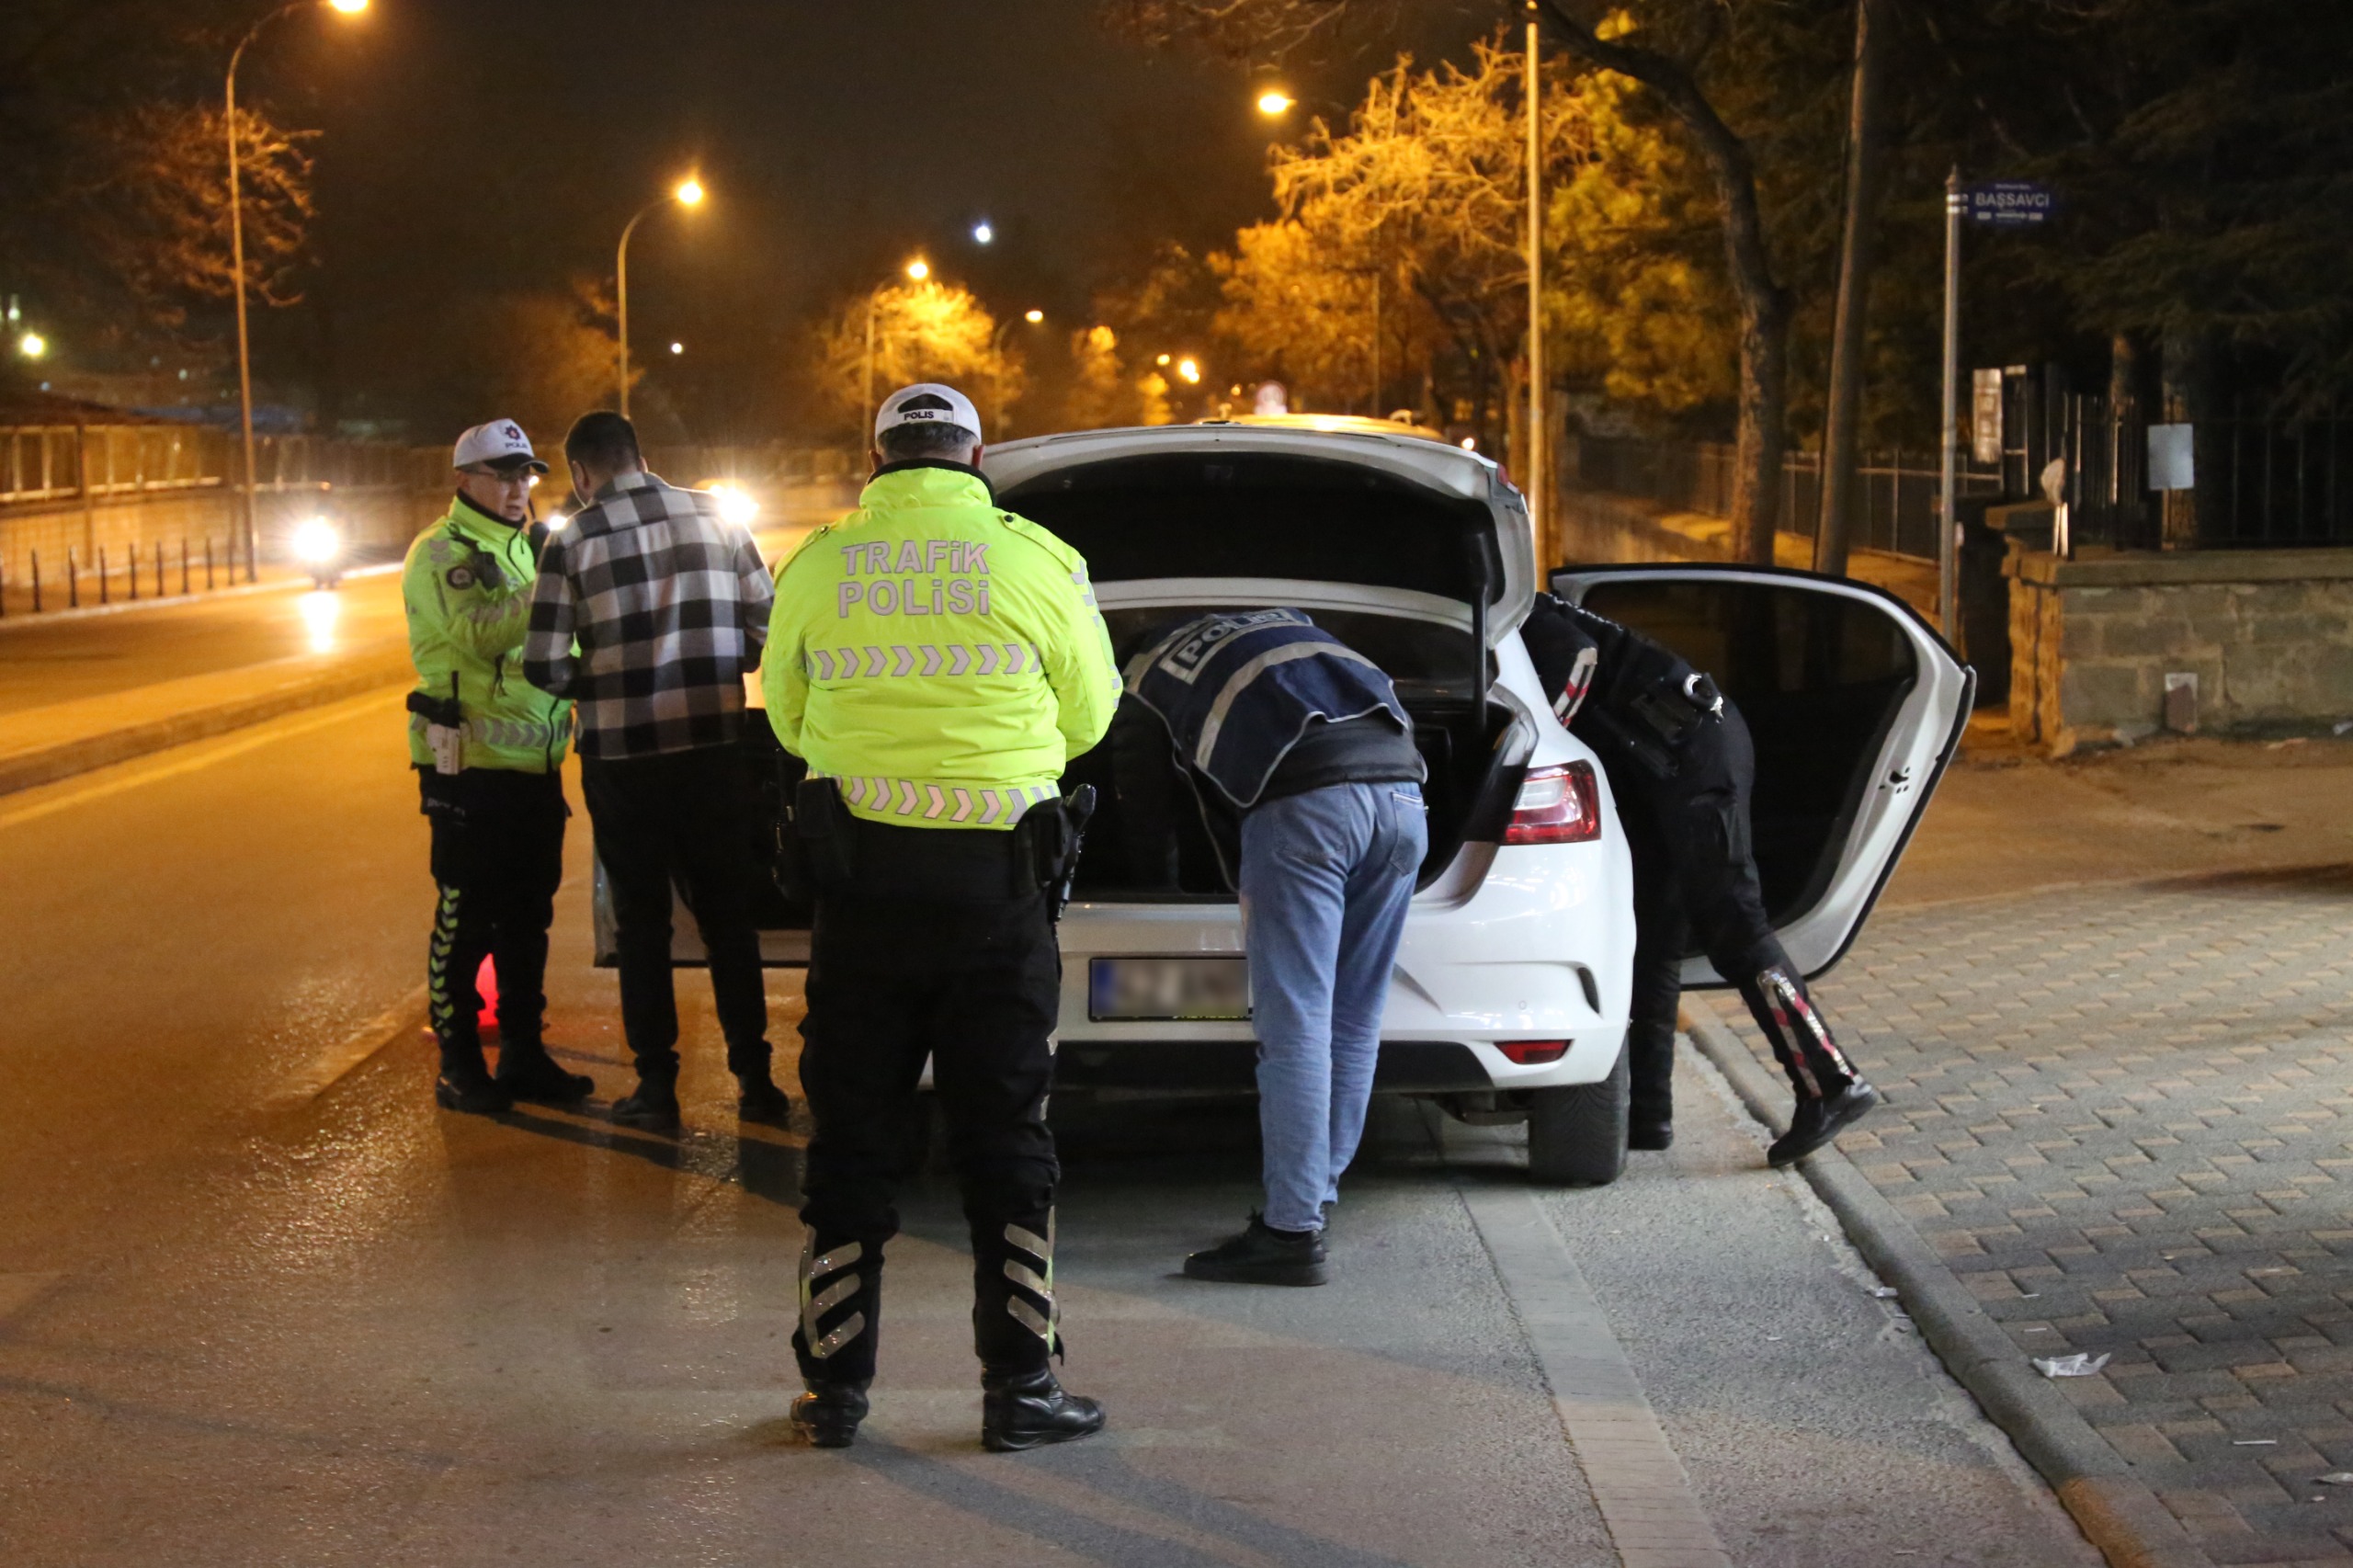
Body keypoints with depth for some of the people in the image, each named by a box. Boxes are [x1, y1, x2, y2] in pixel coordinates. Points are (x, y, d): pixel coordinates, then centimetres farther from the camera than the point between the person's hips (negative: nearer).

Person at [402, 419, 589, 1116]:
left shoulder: (525, 549, 19)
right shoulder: (441, 553, -8)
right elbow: (478, 633, -24)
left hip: (535, 767, 8)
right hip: (471, 766, -8)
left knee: (527, 917, 13)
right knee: (466, 918, -2)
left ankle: (523, 1053, 22)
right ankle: (459, 1065, 6)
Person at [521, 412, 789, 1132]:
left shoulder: (572, 542, -6)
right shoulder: (717, 519, 2)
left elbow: (544, 668, -9)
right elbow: (768, 633, 2)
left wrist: (594, 680, 11)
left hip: (623, 756, -2)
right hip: (714, 747, 2)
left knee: (642, 920, 10)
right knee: (728, 914, 13)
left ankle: (656, 1085, 12)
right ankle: (754, 1078, 15)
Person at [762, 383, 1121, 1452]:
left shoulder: (816, 565, 1)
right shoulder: (1035, 561, -5)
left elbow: (788, 720, 14)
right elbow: (1088, 717, 7)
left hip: (859, 872, 2)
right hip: (997, 882, -1)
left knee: (852, 1135, 11)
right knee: (1005, 1141, 8)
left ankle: (835, 1384, 16)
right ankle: (1019, 1388, 10)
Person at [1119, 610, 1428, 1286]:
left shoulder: (1146, 676, 24)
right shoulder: (1290, 623, 37)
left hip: (1304, 800, -5)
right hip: (1399, 786, 5)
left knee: (1295, 1027, -4)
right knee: (1353, 1025, 13)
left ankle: (1293, 1231, -6)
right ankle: (1314, 1199, 19)